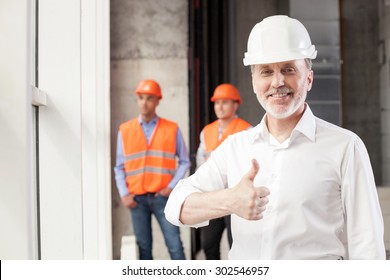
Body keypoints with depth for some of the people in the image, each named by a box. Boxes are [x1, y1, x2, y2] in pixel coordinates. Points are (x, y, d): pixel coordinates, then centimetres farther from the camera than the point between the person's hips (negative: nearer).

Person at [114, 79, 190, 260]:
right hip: (137, 198, 1)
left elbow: (184, 161, 4)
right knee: (143, 247, 7)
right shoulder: (125, 130, 5)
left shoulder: (172, 129, 2)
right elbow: (120, 167, 7)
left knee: (175, 245, -3)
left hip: (162, 197, -1)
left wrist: (172, 186, -6)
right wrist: (124, 193, -2)